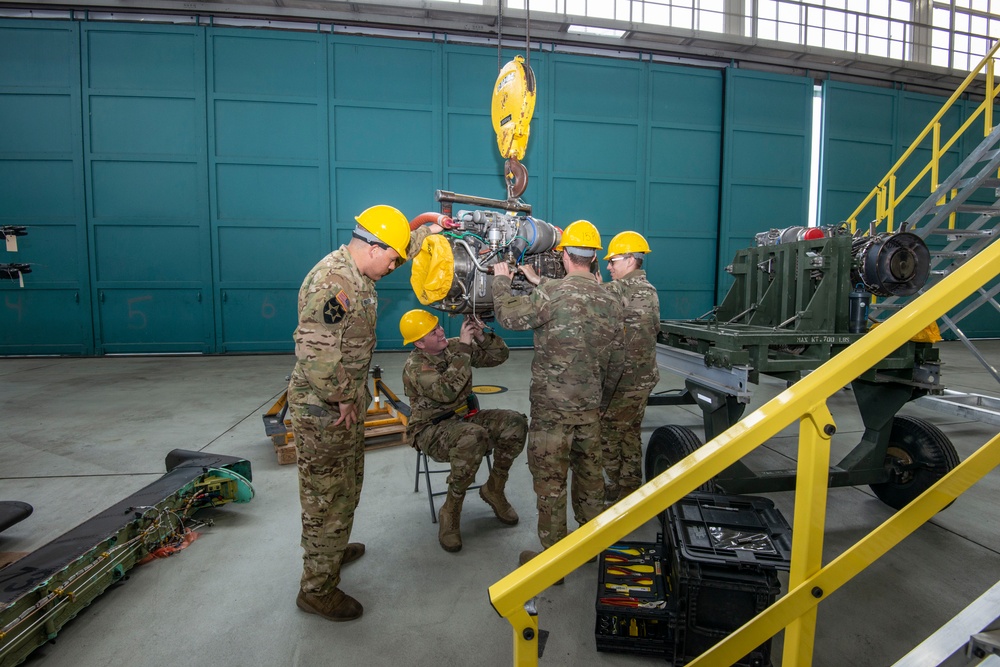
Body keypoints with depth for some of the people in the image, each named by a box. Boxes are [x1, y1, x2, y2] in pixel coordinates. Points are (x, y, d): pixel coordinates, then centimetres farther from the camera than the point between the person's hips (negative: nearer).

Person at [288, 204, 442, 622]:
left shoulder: (356, 271, 6)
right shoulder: (332, 281, -25)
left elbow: (400, 250, 28)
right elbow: (316, 355, -30)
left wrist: (427, 231, 26)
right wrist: (340, 400, -20)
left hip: (346, 404, 10)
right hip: (323, 410, -10)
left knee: (346, 488, 25)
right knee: (327, 497, 4)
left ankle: (332, 549, 47)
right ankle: (317, 590, 21)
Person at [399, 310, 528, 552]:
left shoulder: (454, 346, 0)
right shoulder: (415, 366, -17)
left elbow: (499, 356, 3)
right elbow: (446, 391, -35)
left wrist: (481, 337, -16)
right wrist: (463, 348, -31)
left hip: (464, 417, 6)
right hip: (431, 429, -6)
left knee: (515, 423, -18)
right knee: (473, 437, -39)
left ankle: (494, 488, 4)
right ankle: (450, 511, -18)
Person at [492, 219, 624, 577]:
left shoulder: (553, 291, -16)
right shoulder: (612, 301, 5)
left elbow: (510, 316, -15)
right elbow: (616, 361, 11)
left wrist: (501, 280, 3)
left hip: (551, 406, -6)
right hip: (590, 406, 7)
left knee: (550, 481, 6)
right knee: (589, 473, 20)